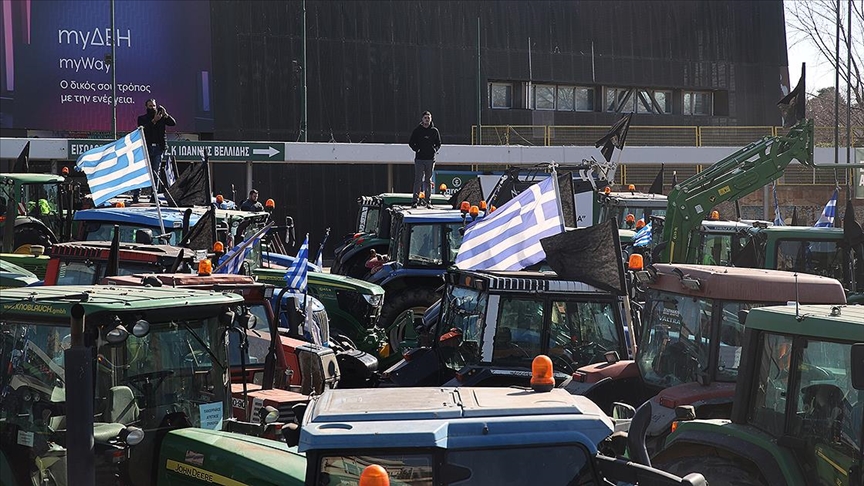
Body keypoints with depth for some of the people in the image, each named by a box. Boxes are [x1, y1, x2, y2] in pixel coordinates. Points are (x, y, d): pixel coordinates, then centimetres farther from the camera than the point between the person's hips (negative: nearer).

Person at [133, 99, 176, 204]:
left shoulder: (161, 118, 13)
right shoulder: (142, 118, 7)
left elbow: (173, 123, 3)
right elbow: (143, 129, -11)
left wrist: (165, 114, -11)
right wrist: (154, 120, -19)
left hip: (158, 148, 2)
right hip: (146, 148, -2)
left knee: (155, 173, 5)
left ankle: (154, 196, 7)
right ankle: (135, 195, -7)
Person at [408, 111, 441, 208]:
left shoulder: (434, 131, 8)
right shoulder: (417, 130, 5)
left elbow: (438, 143, 15)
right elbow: (411, 143, 8)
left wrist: (435, 149, -2)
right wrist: (417, 149, -5)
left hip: (430, 159, 1)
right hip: (419, 159, -1)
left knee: (428, 180, 5)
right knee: (418, 180, -5)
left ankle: (428, 201, 8)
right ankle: (415, 200, -5)